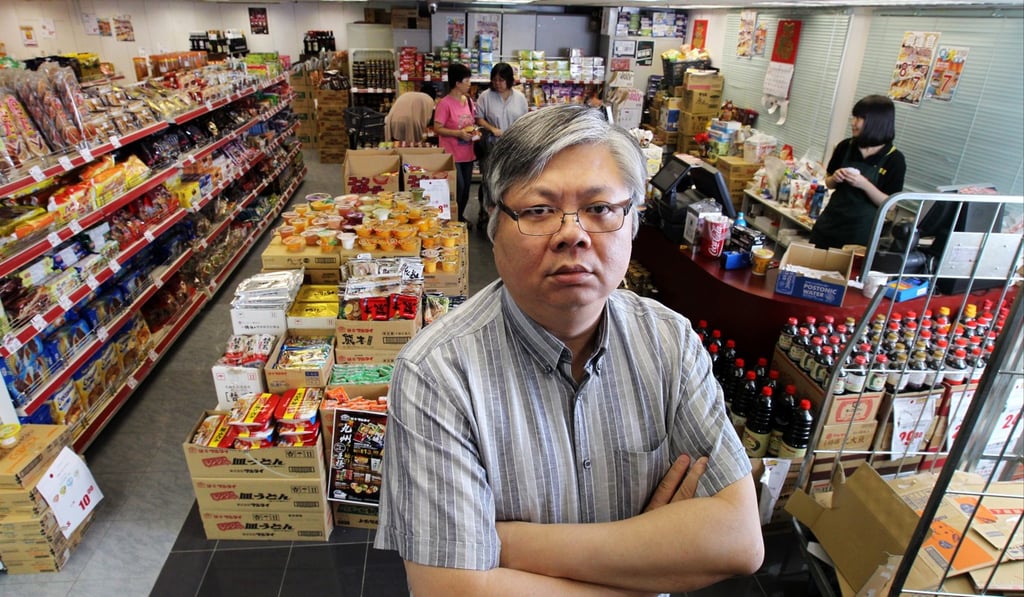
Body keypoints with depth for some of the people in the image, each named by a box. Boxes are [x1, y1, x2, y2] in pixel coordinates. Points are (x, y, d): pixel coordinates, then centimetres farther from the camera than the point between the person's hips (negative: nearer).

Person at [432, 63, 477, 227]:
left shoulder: (469, 100, 7)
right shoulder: (445, 103, -15)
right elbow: (437, 129, -15)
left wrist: (475, 130, -2)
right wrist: (459, 133, -24)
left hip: (467, 153, 7)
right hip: (452, 155, -7)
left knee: (466, 187, 14)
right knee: (458, 187, -5)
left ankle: (460, 216, 31)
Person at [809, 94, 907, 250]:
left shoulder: (894, 159, -11)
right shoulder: (845, 146, -1)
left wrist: (865, 185, -25)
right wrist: (835, 178, -11)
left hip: (861, 231, -4)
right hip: (829, 223, 4)